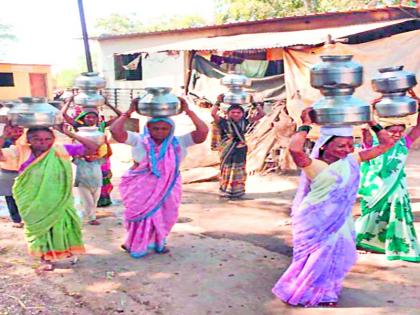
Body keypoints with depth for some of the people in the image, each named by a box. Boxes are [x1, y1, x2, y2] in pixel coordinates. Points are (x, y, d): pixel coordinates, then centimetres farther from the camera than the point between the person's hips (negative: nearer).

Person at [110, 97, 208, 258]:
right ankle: (137, 245, 31)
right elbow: (115, 131, -23)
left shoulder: (177, 143, -9)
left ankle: (158, 242, 40)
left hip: (166, 189, 2)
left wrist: (188, 111, -20)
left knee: (163, 217, 15)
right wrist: (129, 112, -19)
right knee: (142, 216, 9)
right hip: (142, 189, -2)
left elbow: (203, 132, -18)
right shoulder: (139, 140, -12)